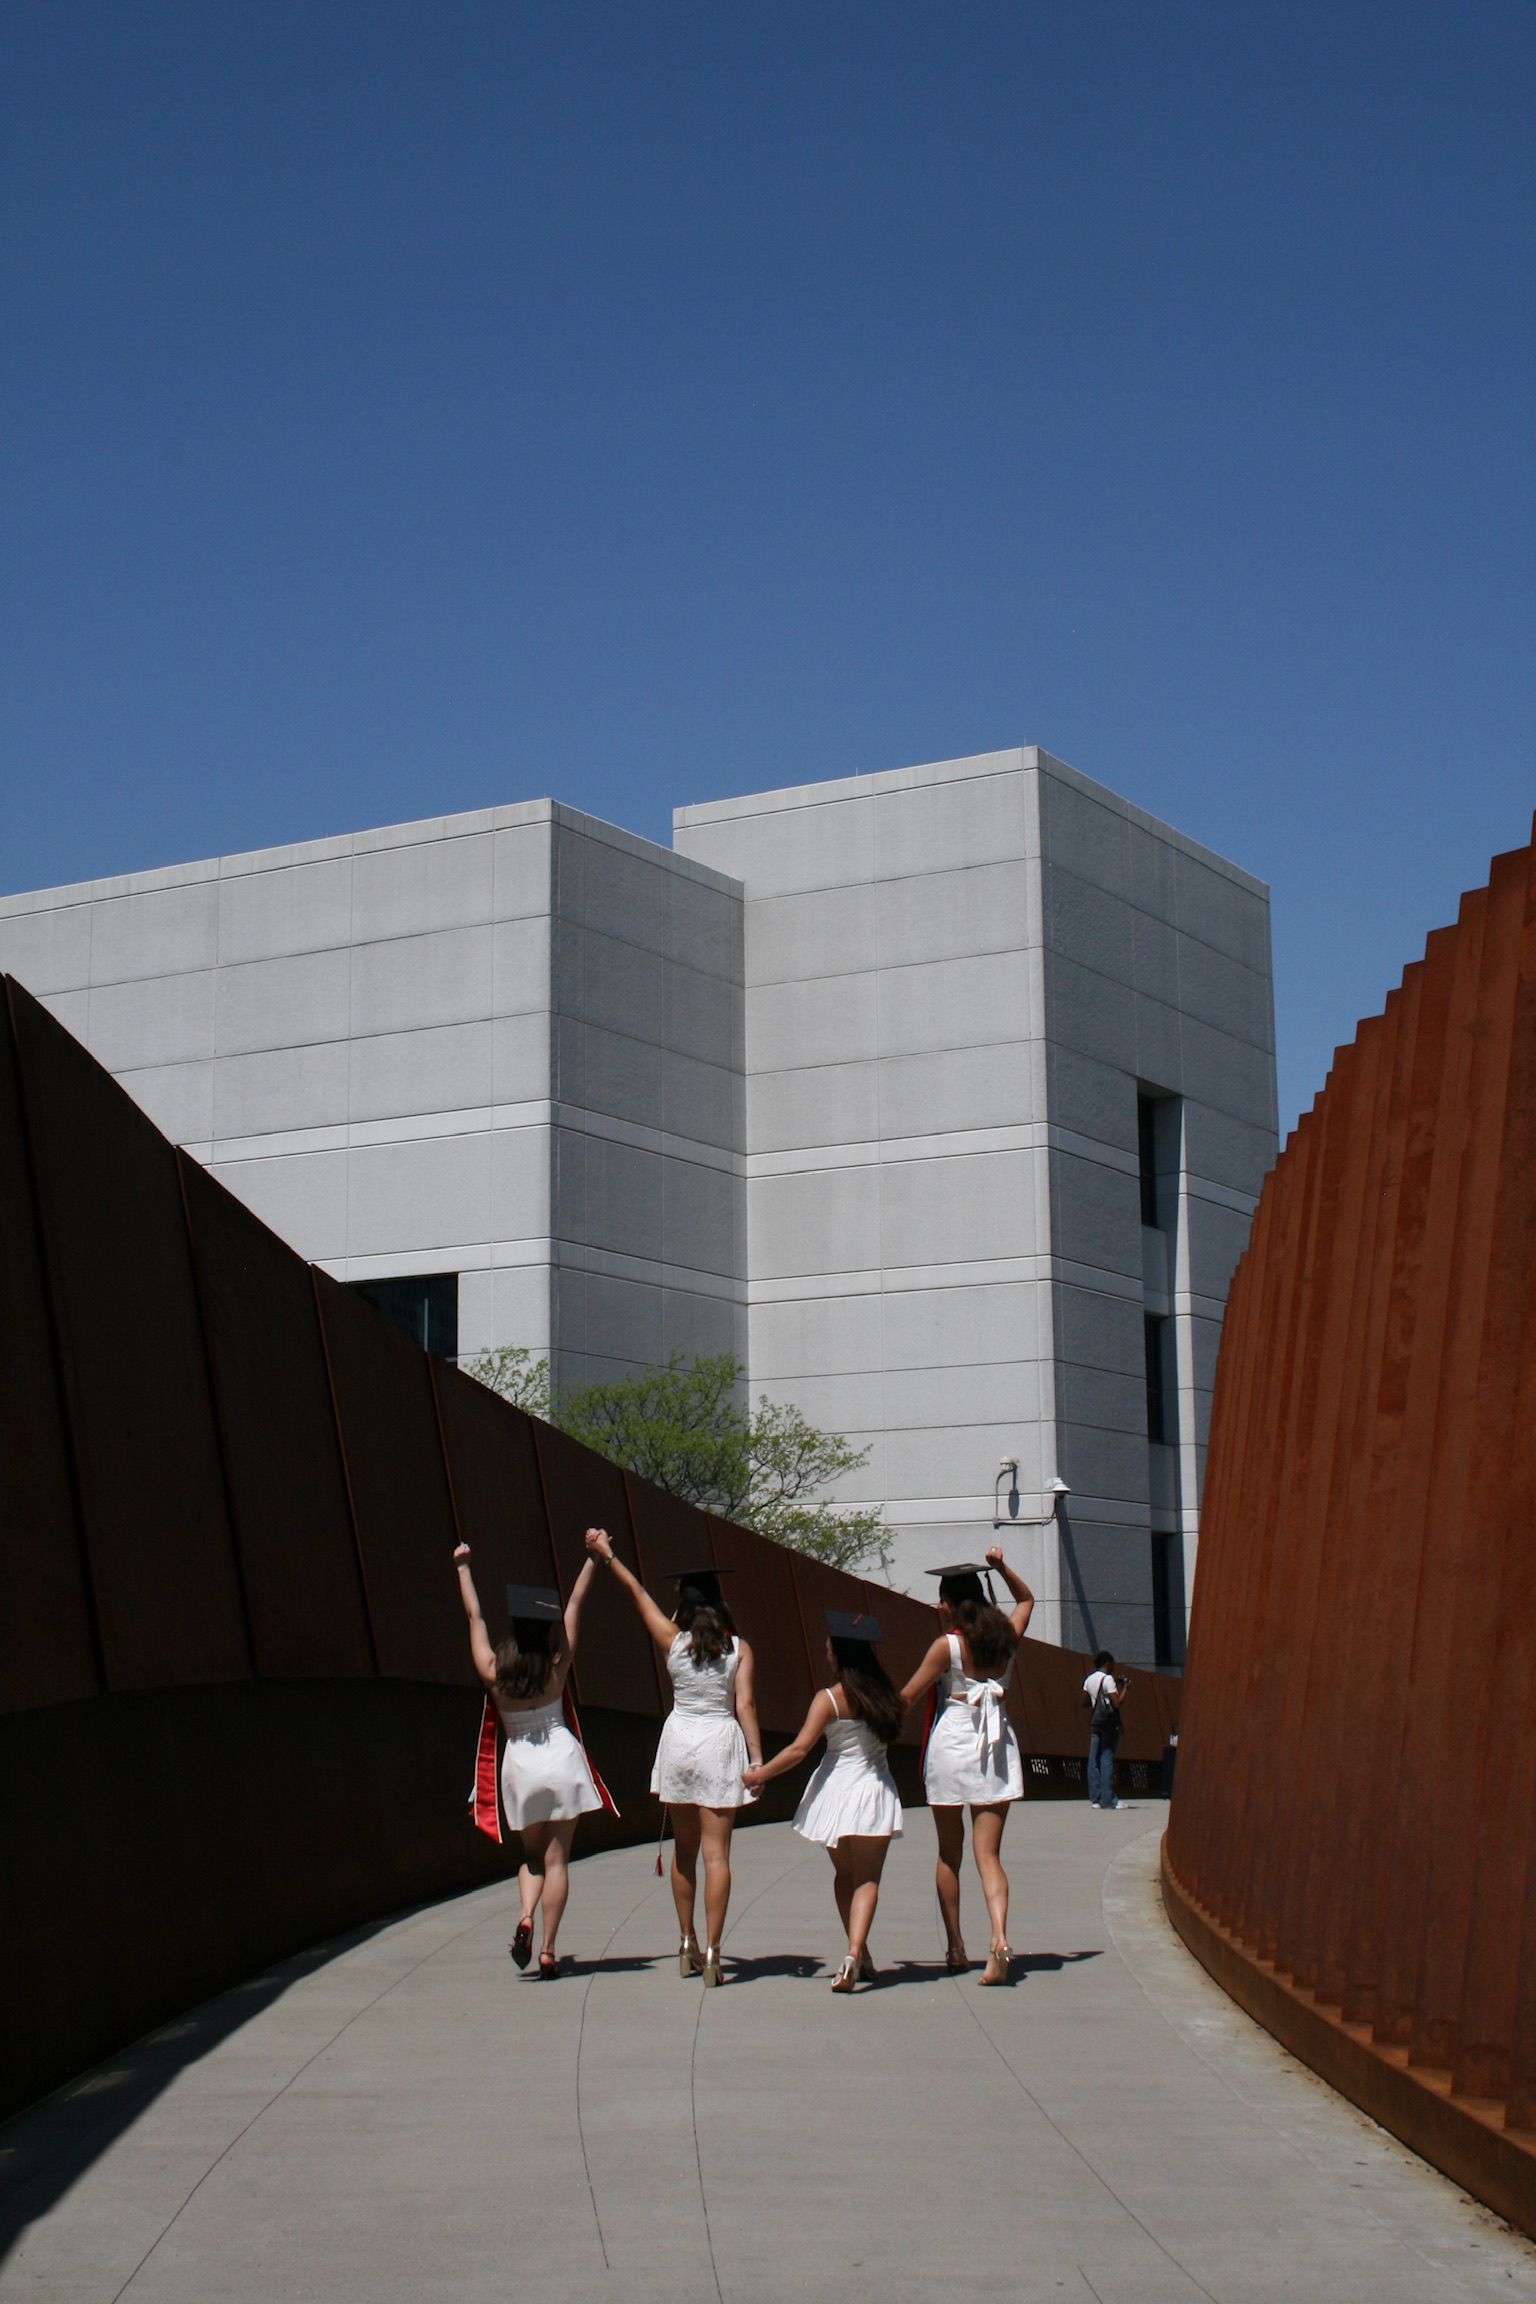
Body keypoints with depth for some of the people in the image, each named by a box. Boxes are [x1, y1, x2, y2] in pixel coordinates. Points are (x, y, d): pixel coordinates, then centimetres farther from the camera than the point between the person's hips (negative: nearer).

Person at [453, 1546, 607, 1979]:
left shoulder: (492, 1674, -6)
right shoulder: (557, 1668, -7)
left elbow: (474, 1616, 6)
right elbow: (575, 1604, 1)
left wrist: (463, 1569, 18)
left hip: (519, 1765, 2)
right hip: (560, 1759, -2)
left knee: (532, 1854, 19)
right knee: (556, 1857, 3)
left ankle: (525, 1917, -7)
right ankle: (548, 1950, -1)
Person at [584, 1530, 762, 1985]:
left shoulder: (673, 1641, 0)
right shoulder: (739, 1649, -3)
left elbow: (638, 1594, 10)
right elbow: (745, 1705, -11)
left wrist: (607, 1555, 23)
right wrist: (757, 1759, -12)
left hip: (678, 1740, 2)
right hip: (719, 1745, -2)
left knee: (684, 1849, 15)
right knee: (716, 1852, -2)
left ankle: (687, 1946, 21)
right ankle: (711, 1950, -9)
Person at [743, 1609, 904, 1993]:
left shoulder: (829, 1699, -11)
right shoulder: (883, 1694, 0)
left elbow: (799, 1749, -15)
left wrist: (760, 1774, -5)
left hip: (837, 1788, -2)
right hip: (876, 1790, 2)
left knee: (844, 1875, 17)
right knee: (867, 1879, 1)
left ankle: (860, 1958, 20)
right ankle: (855, 1954, -21)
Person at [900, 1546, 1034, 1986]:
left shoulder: (947, 1646, -9)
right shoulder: (1007, 1637, 4)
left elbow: (906, 1697, -5)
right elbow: (1026, 1599, 26)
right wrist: (1002, 1567, 16)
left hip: (950, 1742, -3)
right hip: (997, 1747, 3)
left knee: (949, 1854, 12)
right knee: (988, 1854, 0)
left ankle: (955, 1948, 17)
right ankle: (999, 1937, -23)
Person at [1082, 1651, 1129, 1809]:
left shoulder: (1089, 1679, 11)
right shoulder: (1108, 1679, -11)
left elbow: (1085, 1701, 17)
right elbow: (1117, 1703, -17)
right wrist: (1124, 1688, -5)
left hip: (1094, 1723, 7)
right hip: (1109, 1723, -7)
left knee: (1094, 1760, 5)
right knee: (1107, 1759, -6)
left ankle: (1096, 1798, 5)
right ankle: (1108, 1799, -7)